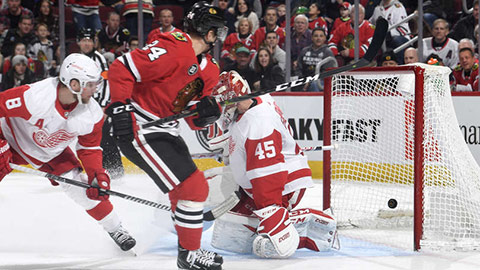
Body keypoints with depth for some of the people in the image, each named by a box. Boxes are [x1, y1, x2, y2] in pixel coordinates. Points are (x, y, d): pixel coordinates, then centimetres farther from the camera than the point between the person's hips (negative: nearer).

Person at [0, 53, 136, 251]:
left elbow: (89, 148, -4)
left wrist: (97, 174, -17)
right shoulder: (32, 97, -39)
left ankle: (114, 229, 11)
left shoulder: (92, 114, -20)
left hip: (52, 152, 3)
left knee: (79, 186, -8)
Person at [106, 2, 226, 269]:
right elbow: (122, 67, -25)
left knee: (193, 186, 19)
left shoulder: (197, 67, 12)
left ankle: (189, 248, 33)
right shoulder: (175, 48, -20)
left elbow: (195, 121, 12)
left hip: (164, 131, 11)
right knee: (193, 187, -11)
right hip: (140, 131, -11)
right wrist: (120, 106, -29)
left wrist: (209, 109, -9)